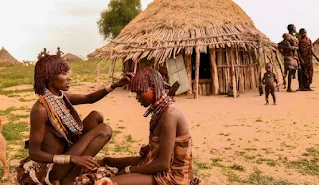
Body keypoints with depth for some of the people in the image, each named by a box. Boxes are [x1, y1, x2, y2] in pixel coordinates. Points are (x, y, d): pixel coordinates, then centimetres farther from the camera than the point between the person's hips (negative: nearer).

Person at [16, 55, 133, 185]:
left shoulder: (62, 97, -1)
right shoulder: (40, 109, -25)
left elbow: (88, 98, 12)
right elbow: (34, 153, -22)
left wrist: (114, 85, -4)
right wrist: (73, 158, -30)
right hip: (49, 168, -8)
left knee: (96, 116, -1)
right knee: (104, 130, -12)